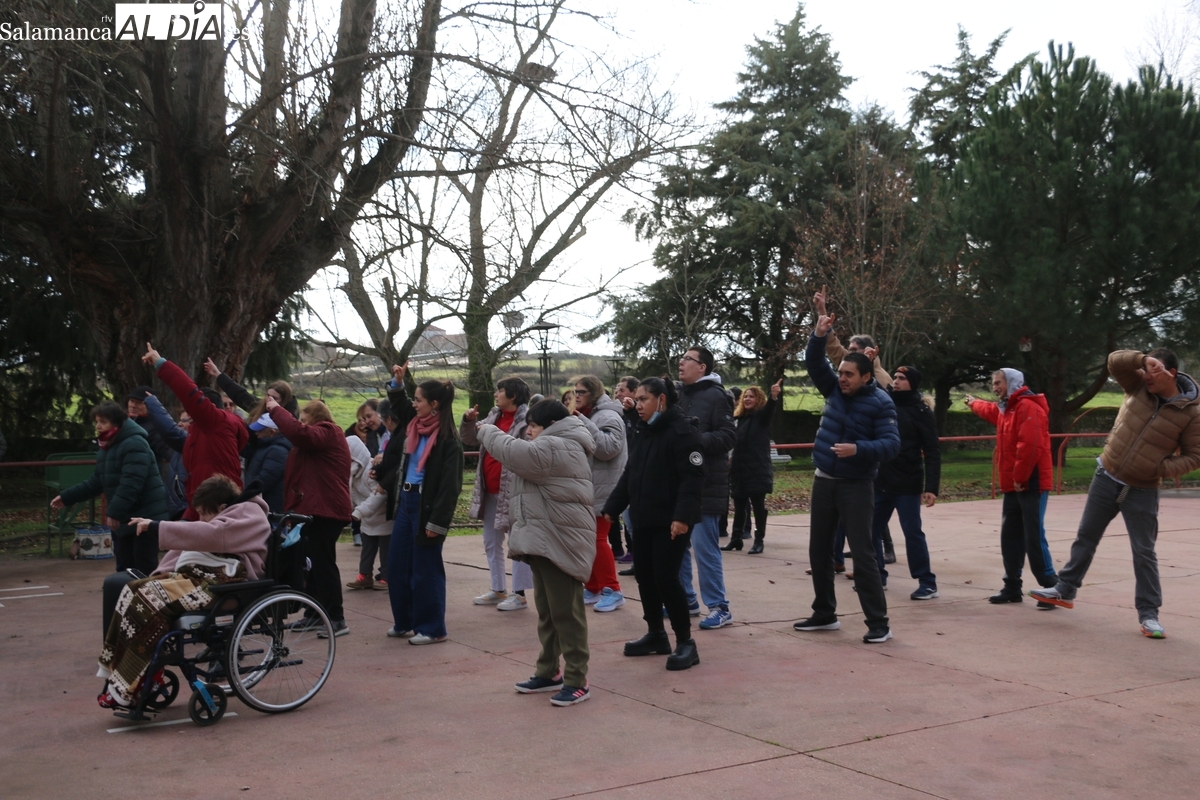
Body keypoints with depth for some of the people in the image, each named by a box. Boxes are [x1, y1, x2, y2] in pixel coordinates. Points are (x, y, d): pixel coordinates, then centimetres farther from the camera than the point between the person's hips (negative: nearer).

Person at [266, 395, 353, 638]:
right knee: (313, 563, 14)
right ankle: (316, 614, 22)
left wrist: (275, 409, -18)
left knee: (323, 563, -9)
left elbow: (299, 432, -28)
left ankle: (337, 619, -7)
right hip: (314, 508, 11)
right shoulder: (324, 436, 22)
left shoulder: (327, 434, -12)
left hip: (325, 510, -11)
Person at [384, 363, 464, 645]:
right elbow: (399, 406, 30)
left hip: (426, 504, -8)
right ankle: (405, 622, 25)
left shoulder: (448, 439, -15)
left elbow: (450, 485, -18)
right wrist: (397, 382, 14)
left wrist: (437, 522, -20)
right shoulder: (415, 425, 7)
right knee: (397, 565, 13)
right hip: (406, 499, 8)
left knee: (425, 569, 0)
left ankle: (431, 628, 11)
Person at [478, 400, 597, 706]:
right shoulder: (554, 447, 21)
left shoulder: (556, 448, -17)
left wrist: (487, 431, -2)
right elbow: (521, 454, 19)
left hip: (561, 542, -12)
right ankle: (548, 671, 28)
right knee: (547, 611, 18)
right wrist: (490, 432, 5)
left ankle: (576, 680, 0)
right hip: (545, 540, 12)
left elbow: (513, 451, -20)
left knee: (566, 612, -6)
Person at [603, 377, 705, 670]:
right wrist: (611, 508, 15)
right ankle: (656, 635, 25)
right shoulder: (643, 432, 15)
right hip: (643, 520, 9)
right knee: (644, 577, 12)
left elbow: (692, 478, -21)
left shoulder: (682, 432, -14)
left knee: (666, 578, -9)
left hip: (671, 522, -9)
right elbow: (629, 475, 19)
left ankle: (685, 643, 1)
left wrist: (683, 516, -30)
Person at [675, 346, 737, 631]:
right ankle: (685, 598, 26)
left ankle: (719, 608, 2)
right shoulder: (679, 394, 14)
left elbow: (727, 437, -17)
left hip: (705, 484, -8)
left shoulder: (716, 396, -9)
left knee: (705, 547, -6)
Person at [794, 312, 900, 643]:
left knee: (862, 554, -8)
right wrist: (819, 336, -18)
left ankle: (878, 623, -2)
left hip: (856, 486, -6)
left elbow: (891, 444, -19)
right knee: (819, 550, 12)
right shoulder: (835, 390, 3)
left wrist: (858, 448, -33)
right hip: (824, 481, 6)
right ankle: (824, 614, 24)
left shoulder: (880, 403, -13)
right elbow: (814, 363, 0)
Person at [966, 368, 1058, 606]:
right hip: (1014, 485, 10)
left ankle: (1051, 588, -5)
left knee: (1033, 538, -10)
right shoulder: (1005, 409, 19)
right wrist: (974, 403, 64)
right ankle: (1012, 587, 18)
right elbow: (990, 410, 46)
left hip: (1031, 485, -10)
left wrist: (1020, 477, -20)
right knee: (1010, 537, 11)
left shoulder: (1027, 408, -14)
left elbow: (1030, 446, -25)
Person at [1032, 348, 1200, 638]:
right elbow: (1115, 360, -13)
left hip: (1143, 492, -3)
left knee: (1144, 552, 1)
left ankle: (1148, 613, 11)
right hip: (1107, 478, 4)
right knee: (1086, 538, 14)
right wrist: (1144, 359, -26)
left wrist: (1163, 468, -19)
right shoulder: (1139, 385, -4)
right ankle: (1065, 590, 27)